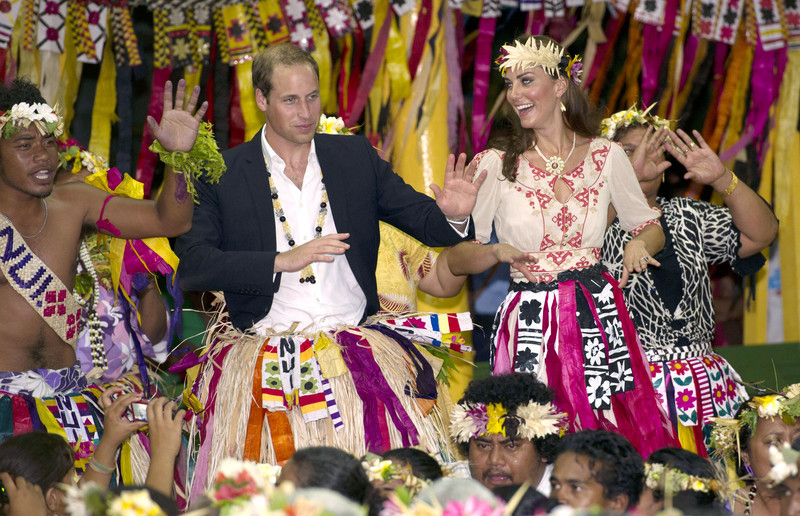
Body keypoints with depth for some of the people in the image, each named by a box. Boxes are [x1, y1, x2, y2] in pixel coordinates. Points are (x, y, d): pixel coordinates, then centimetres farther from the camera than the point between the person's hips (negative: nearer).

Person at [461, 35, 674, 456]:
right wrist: (494, 252, -21)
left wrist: (640, 245, -5)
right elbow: (457, 256, 0)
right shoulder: (496, 164, 1)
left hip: (598, 316, 1)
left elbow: (649, 227, 17)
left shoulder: (605, 156, 6)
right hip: (530, 322, -1)